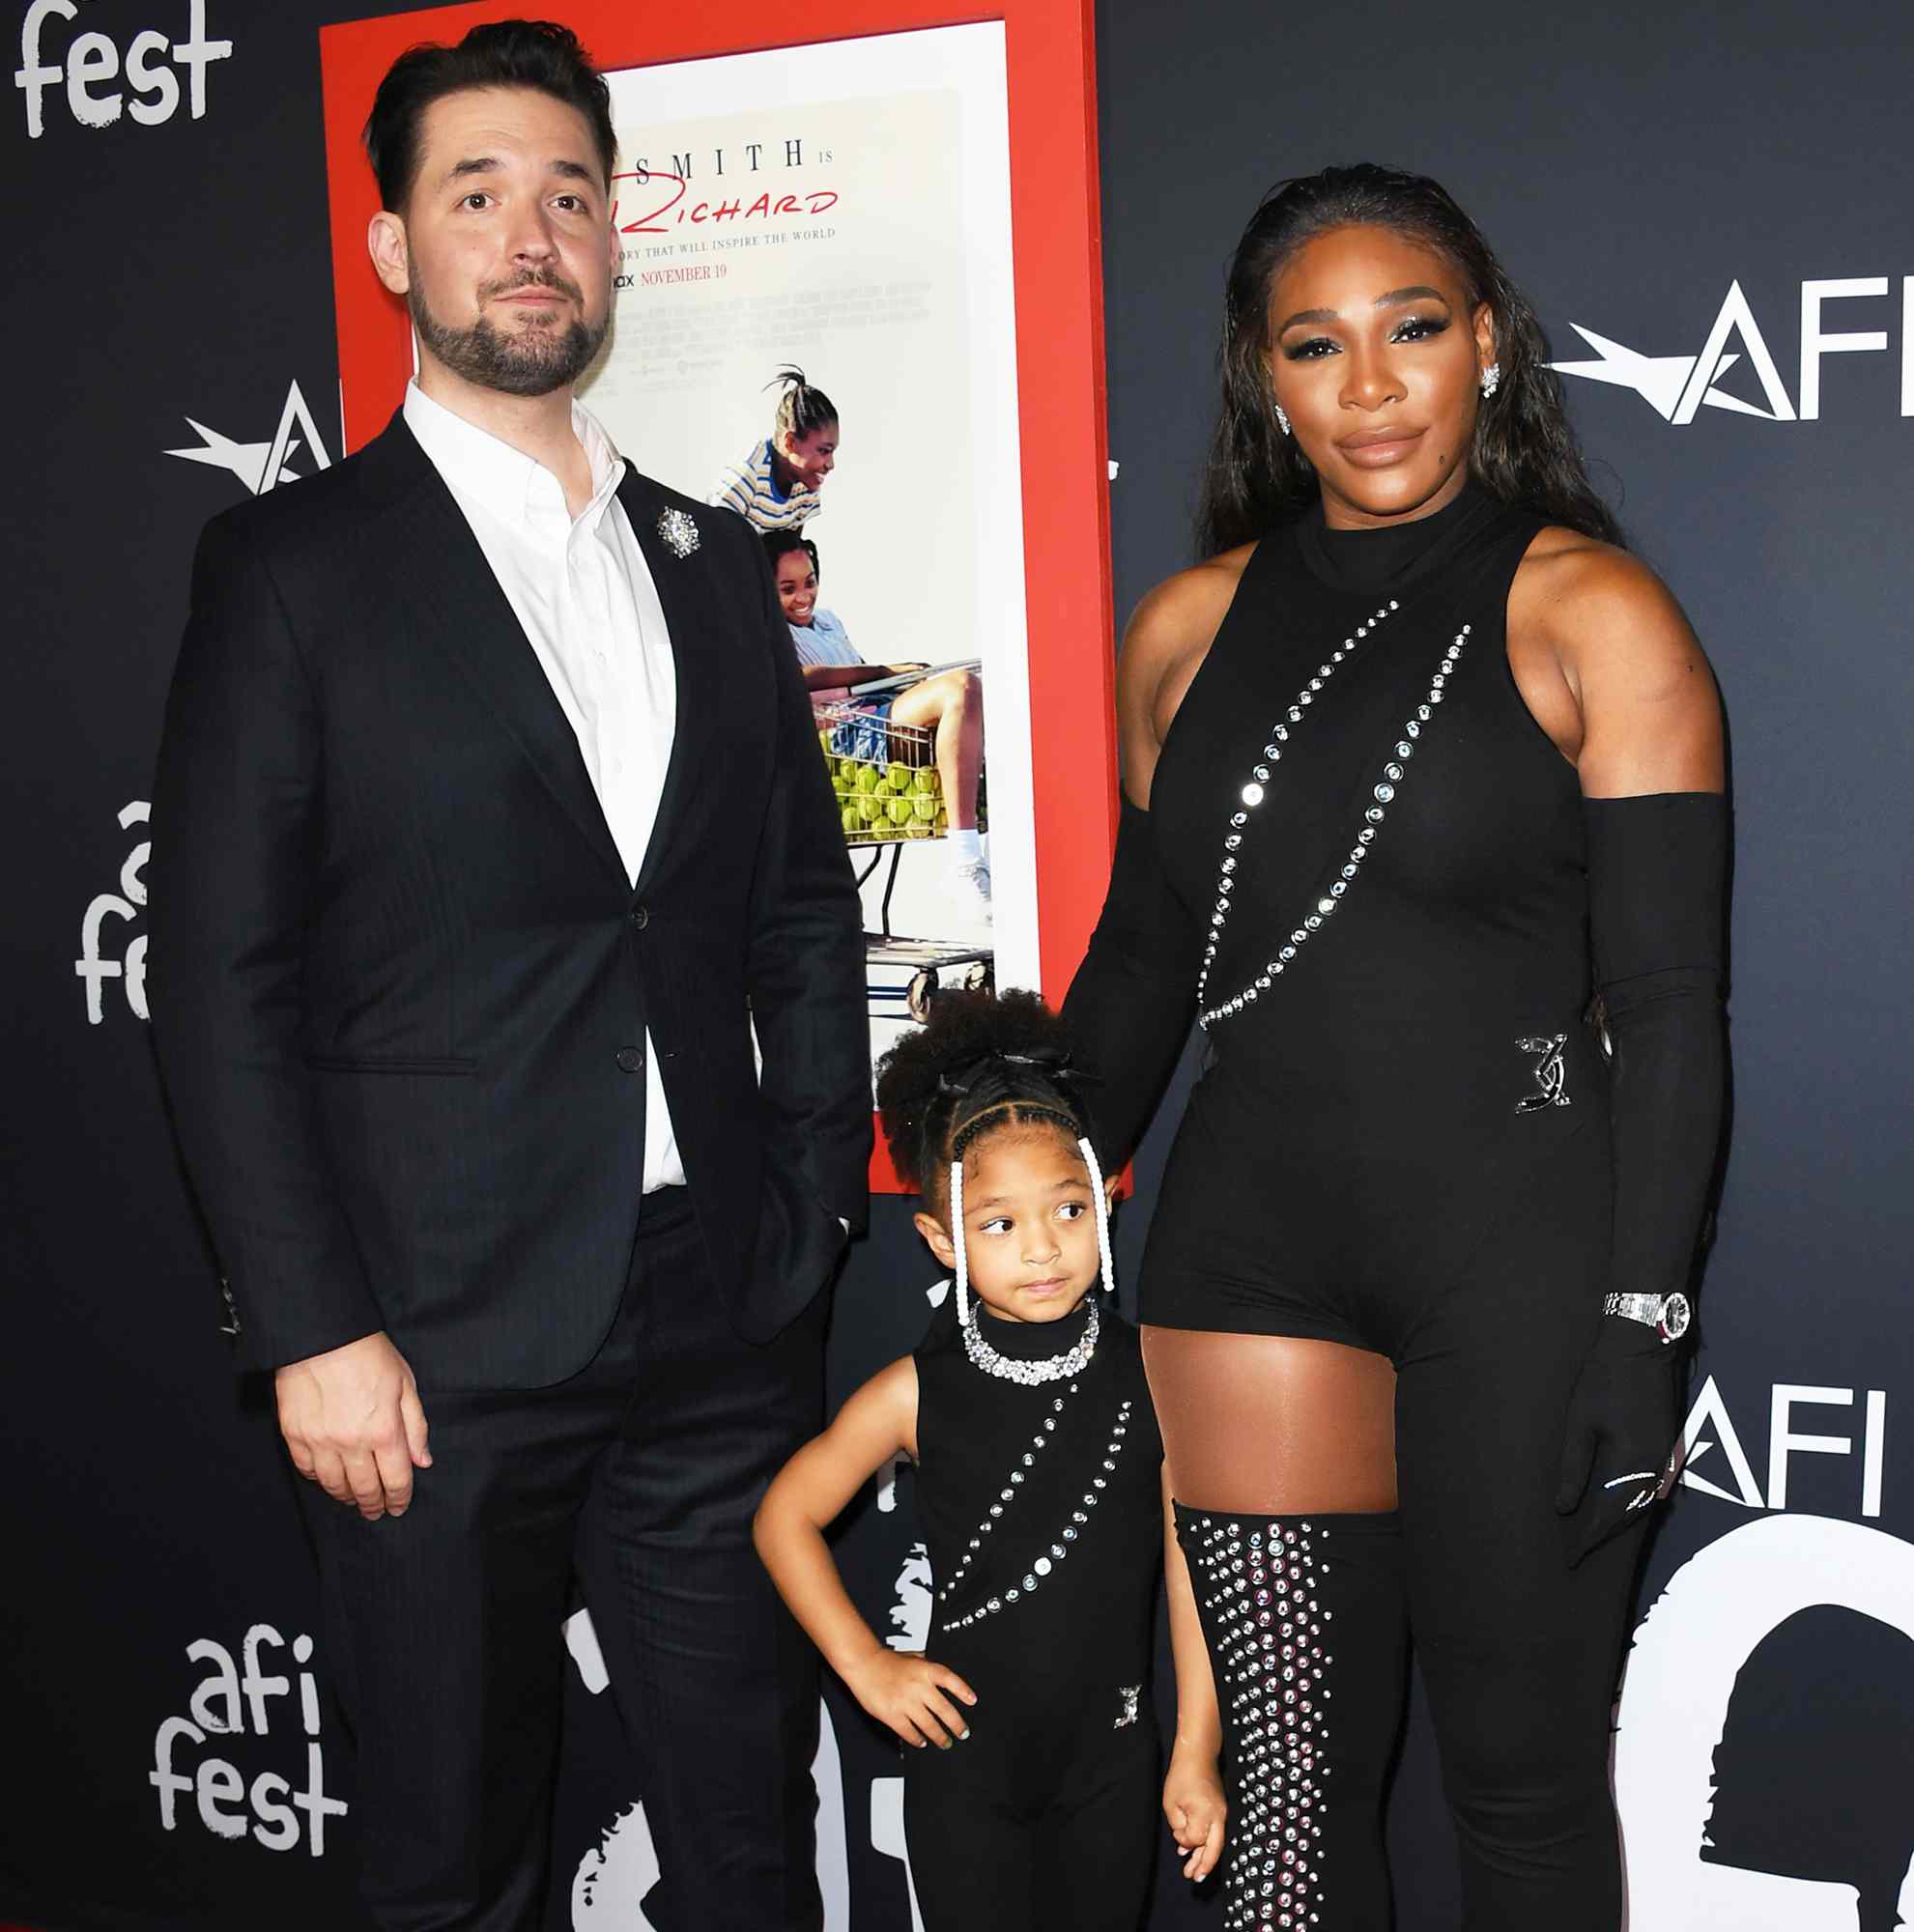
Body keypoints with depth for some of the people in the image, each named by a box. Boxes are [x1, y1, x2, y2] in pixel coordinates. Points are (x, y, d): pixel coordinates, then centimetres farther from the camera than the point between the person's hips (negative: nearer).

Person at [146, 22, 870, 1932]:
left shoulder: (714, 562, 12)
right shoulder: (290, 565, -2)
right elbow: (221, 977, -6)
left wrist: (818, 1202, 7)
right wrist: (312, 1330, -11)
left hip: (726, 1332, 4)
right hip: (438, 1349, -4)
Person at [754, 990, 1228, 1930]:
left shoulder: (1151, 1379, -9)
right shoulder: (919, 1394, -11)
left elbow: (1190, 1570, -3)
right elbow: (785, 1517, 1)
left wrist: (1196, 1754, -1)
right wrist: (865, 1665, -3)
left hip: (1111, 1755, 1)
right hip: (966, 1753, -1)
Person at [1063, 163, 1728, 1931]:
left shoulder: (1592, 617, -4)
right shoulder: (1191, 627, 8)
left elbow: (1671, 1011, -7)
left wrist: (1640, 1329, -13)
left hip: (1520, 1244, -3)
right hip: (1254, 1239, 4)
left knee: (1524, 1777, 9)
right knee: (1291, 1775, 9)